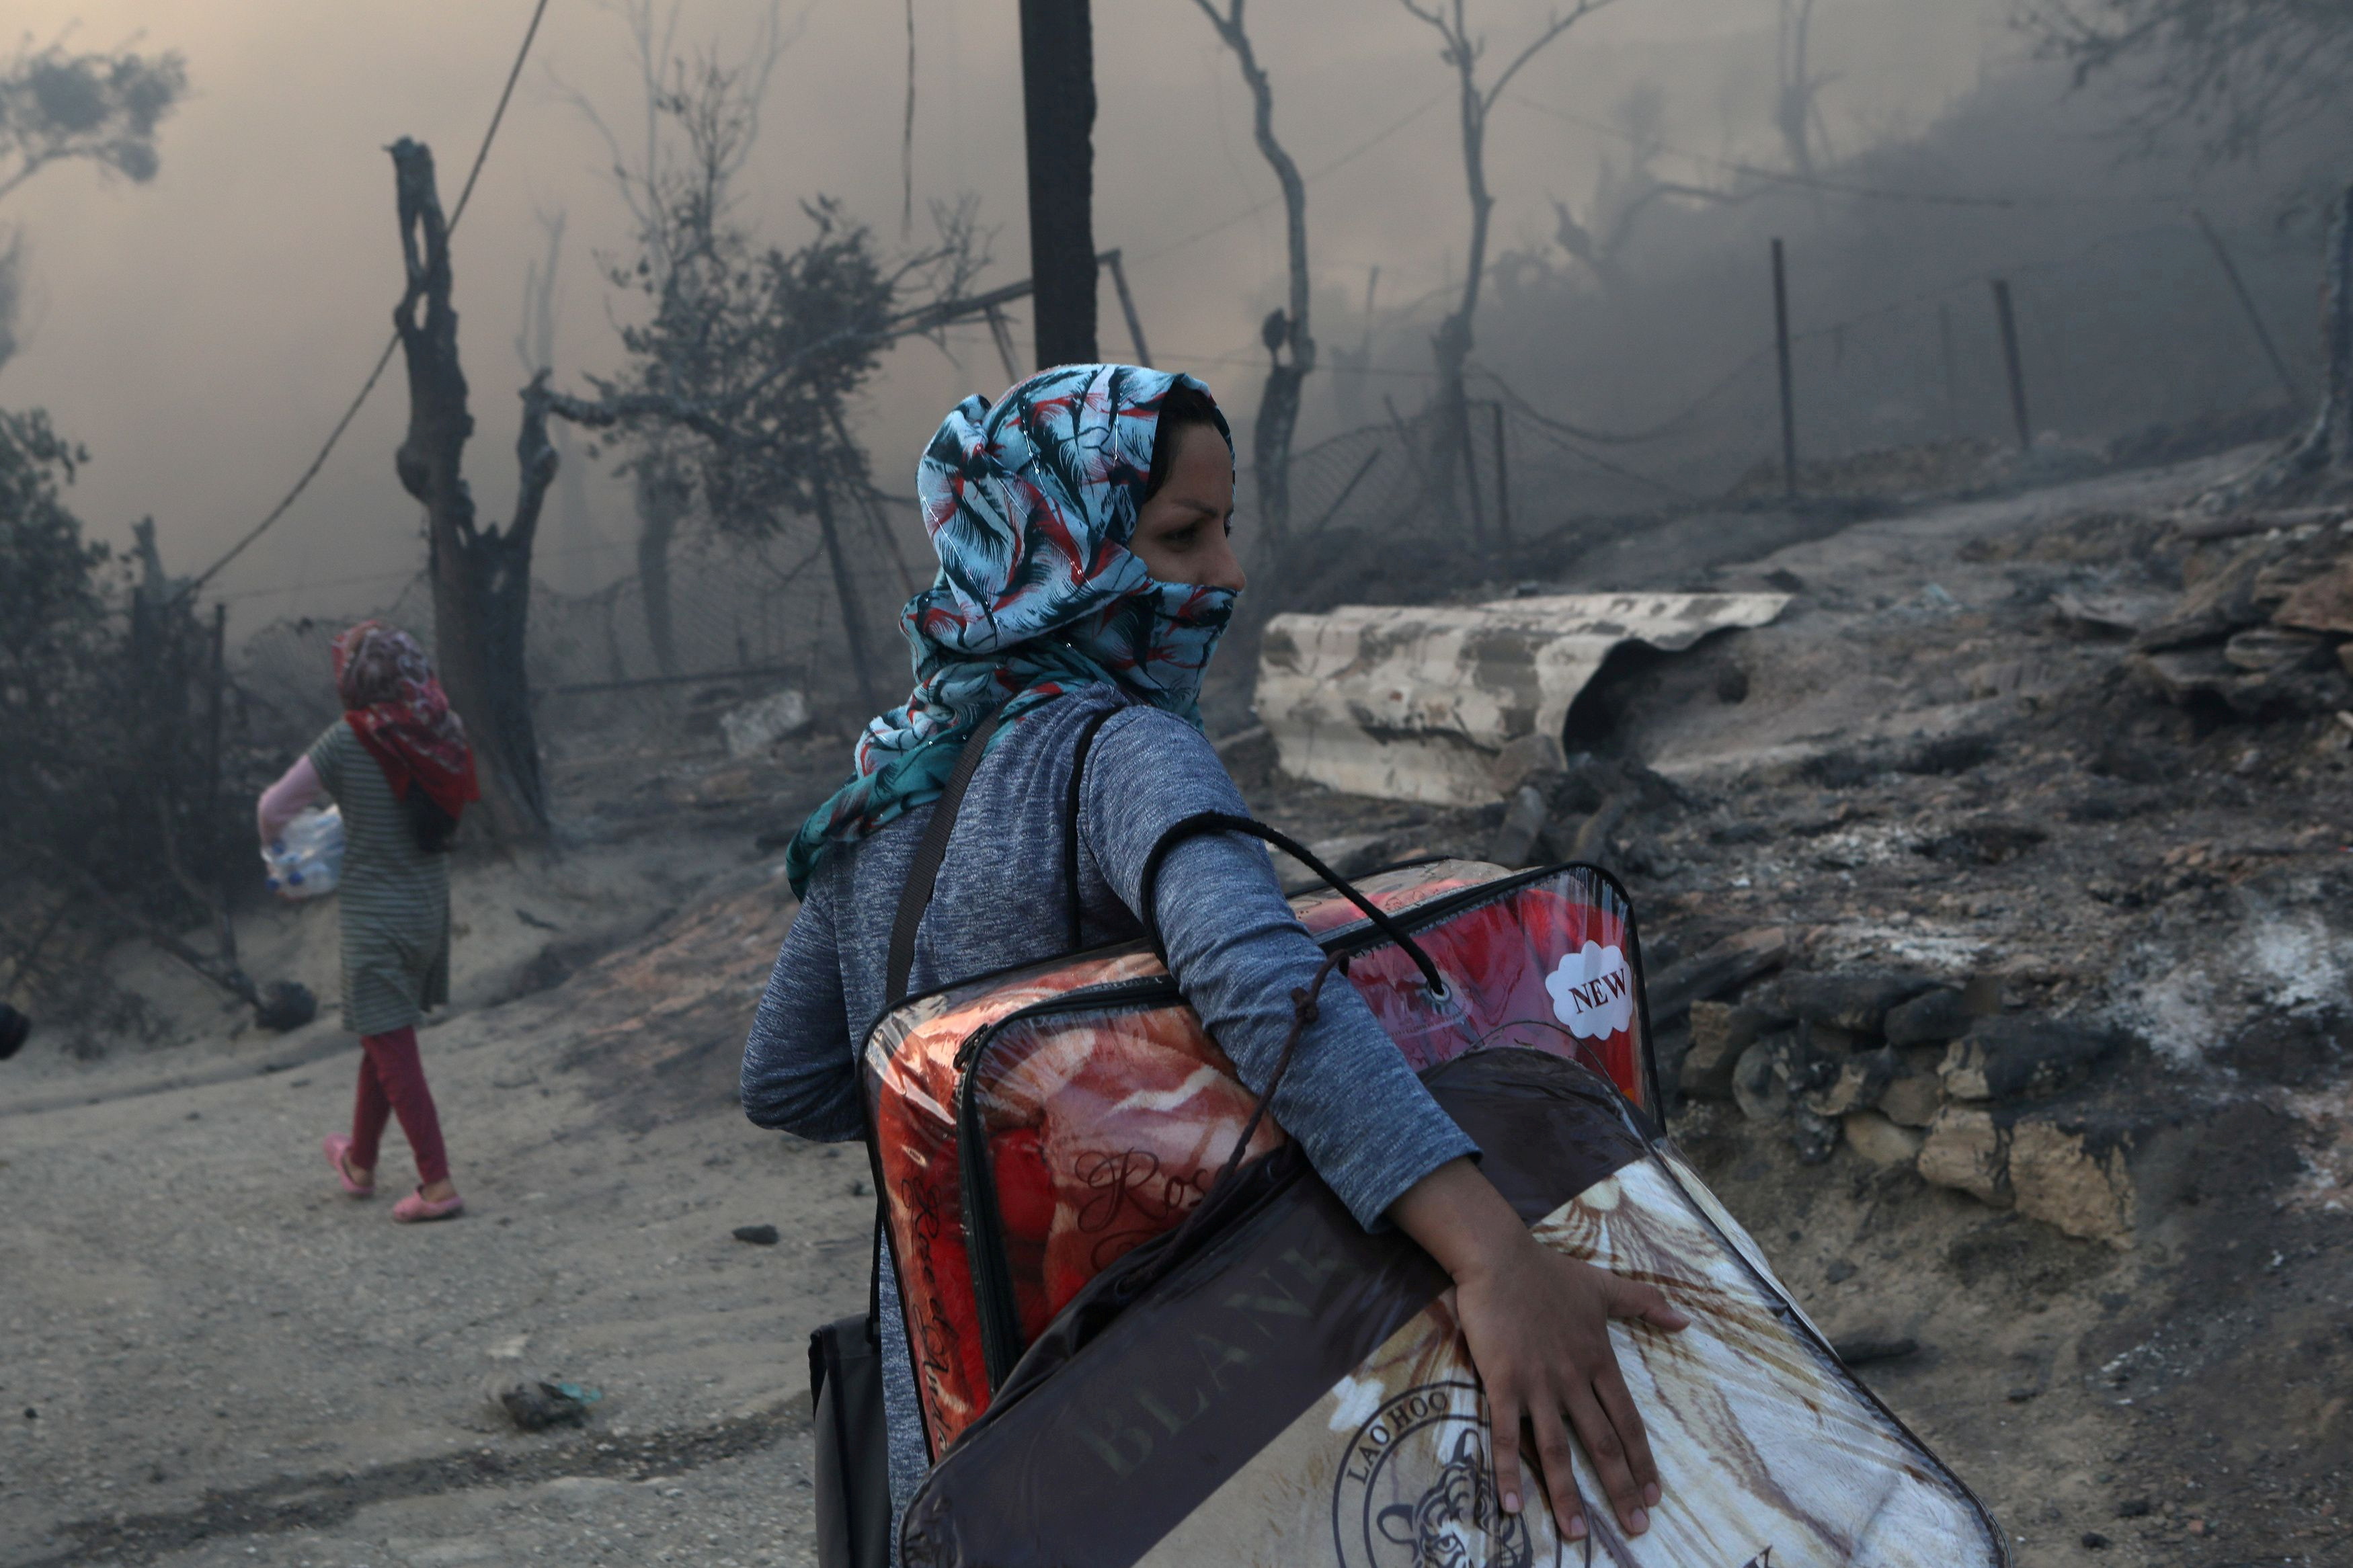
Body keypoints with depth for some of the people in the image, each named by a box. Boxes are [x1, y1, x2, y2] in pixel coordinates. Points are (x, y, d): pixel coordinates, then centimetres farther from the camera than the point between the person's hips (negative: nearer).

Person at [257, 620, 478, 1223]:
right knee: (383, 1037, 21)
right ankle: (360, 1162, 37)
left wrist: (275, 840, 16)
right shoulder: (443, 731, -4)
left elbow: (275, 807, -8)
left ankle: (438, 1185, -3)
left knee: (391, 1047, 1)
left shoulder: (348, 741, -17)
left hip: (376, 913, -6)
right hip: (431, 903, 6)